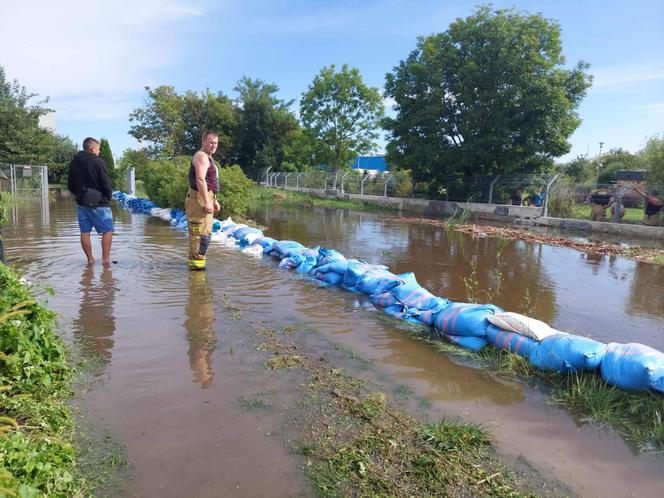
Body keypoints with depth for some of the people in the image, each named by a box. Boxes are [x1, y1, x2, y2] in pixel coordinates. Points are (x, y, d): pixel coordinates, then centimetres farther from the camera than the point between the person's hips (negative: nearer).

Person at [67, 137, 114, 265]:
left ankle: (90, 259, 16)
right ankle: (105, 258, -2)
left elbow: (70, 185, 15)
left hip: (81, 202, 7)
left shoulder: (73, 163, 9)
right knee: (107, 230, 3)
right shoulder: (97, 162, -12)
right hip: (98, 203, -7)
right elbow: (107, 184, -14)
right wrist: (108, 197, 2)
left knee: (85, 232, 11)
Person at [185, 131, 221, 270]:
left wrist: (213, 200, 26)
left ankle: (196, 262, 25)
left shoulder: (208, 158, 22)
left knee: (205, 233, 16)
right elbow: (200, 180, -23)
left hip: (206, 198, 11)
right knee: (200, 233, -10)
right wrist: (206, 202, -27)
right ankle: (196, 263, -7)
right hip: (199, 199, -11)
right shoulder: (201, 156, -11)